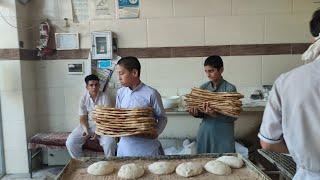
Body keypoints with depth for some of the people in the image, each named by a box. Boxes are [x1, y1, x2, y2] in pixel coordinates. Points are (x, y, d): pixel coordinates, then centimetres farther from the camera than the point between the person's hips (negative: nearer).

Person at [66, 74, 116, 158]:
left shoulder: (104, 97, -7)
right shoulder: (83, 98, -1)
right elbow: (83, 118, 0)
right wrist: (86, 130, -20)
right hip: (87, 125, 3)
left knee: (110, 143, -30)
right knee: (70, 143, -19)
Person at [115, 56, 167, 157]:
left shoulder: (151, 94, -13)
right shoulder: (120, 93, 3)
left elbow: (162, 118, -5)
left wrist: (155, 132, -20)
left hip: (147, 146, -4)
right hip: (125, 146, 4)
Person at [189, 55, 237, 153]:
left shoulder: (230, 89, -8)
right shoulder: (203, 88, 3)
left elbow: (233, 116, -10)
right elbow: (201, 112, 7)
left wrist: (216, 115, -26)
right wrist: (196, 112, -15)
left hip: (224, 134, -3)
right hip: (205, 133, 3)